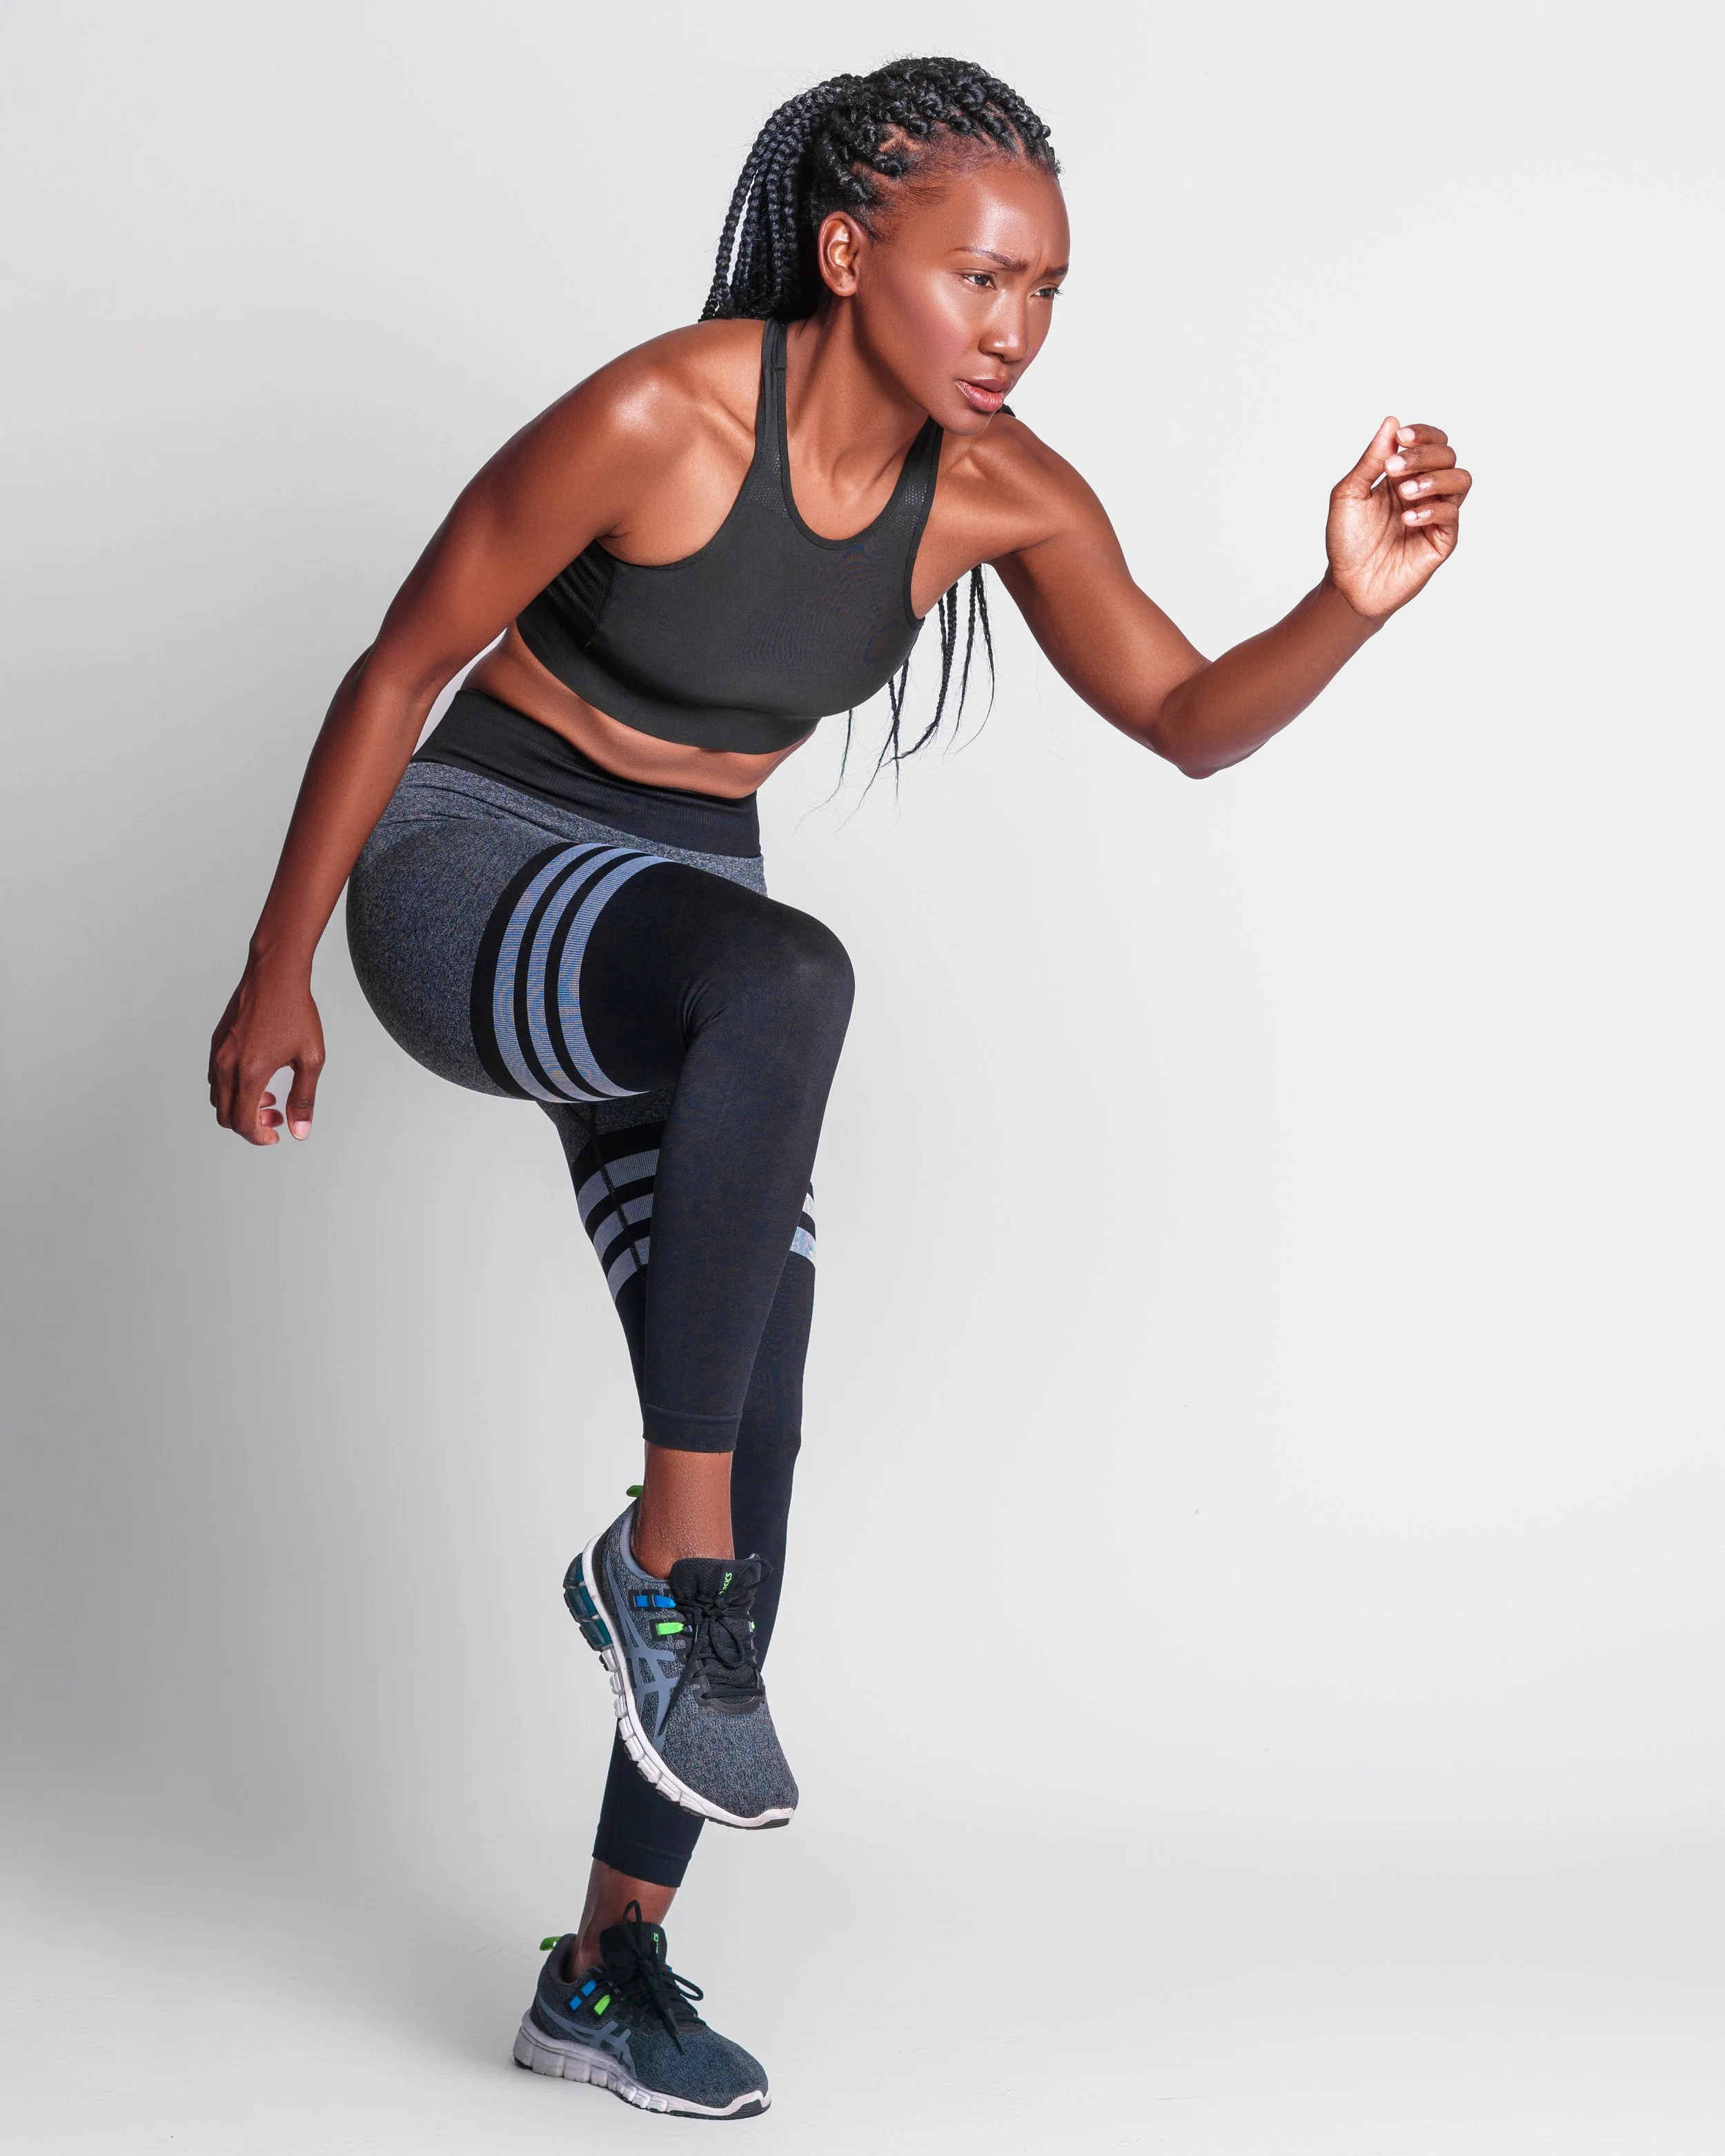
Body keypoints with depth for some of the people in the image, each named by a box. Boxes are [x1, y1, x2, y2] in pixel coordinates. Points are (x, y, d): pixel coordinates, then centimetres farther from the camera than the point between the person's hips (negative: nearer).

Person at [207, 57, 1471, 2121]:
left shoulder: (1001, 494, -8)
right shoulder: (653, 420, -23)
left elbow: (1191, 725, 2)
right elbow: (397, 673, -14)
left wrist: (1350, 605, -19)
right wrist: (277, 978, -9)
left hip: (677, 923, 6)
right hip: (469, 877, -6)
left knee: (757, 1434, -2)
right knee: (789, 981, -39)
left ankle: (614, 1964, 10)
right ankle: (663, 1558, -27)